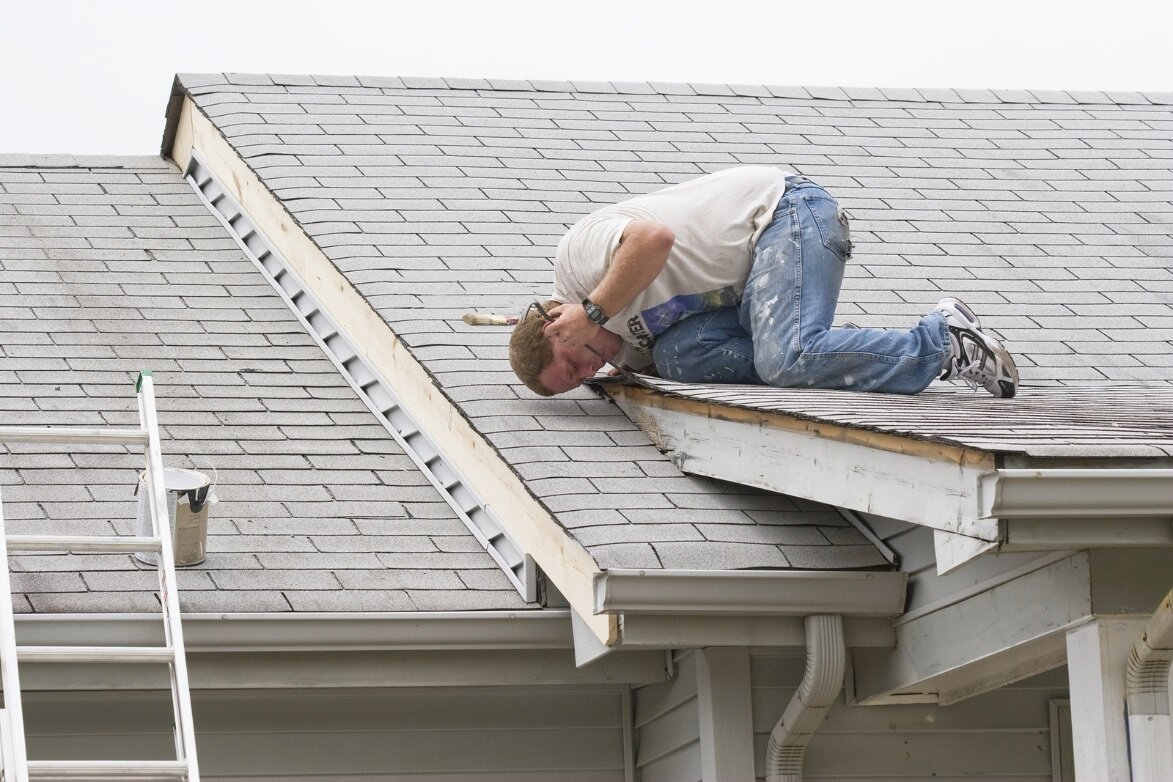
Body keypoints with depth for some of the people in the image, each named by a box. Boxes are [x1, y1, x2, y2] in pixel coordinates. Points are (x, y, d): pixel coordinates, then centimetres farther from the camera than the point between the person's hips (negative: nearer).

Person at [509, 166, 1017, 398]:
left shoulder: (576, 256, -12)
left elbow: (654, 238, -28)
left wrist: (592, 311, -21)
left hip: (781, 208, -9)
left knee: (789, 358, -30)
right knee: (679, 355, -13)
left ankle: (943, 343, -18)